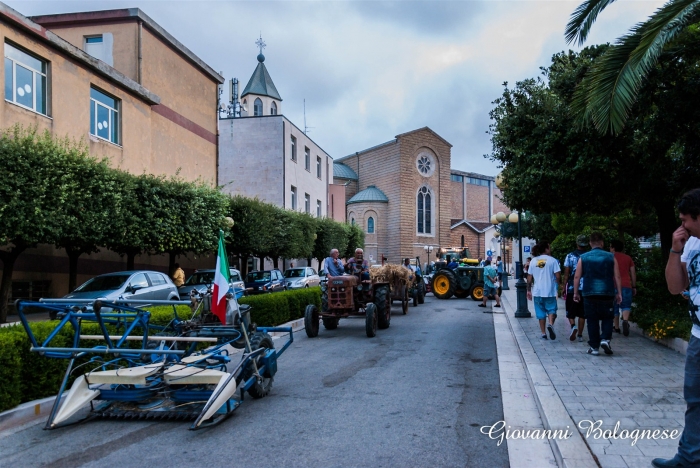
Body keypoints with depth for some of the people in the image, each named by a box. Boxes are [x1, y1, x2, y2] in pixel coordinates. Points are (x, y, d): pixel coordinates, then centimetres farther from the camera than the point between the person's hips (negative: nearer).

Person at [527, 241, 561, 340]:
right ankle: (550, 324, -19)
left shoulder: (533, 261, 5)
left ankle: (543, 333, 12)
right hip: (550, 291, -3)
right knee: (551, 309, 8)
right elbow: (558, 276, -10)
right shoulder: (552, 260, -5)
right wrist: (558, 287, 8)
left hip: (537, 292, 3)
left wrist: (529, 290, 13)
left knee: (541, 313, 11)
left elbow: (529, 278, 5)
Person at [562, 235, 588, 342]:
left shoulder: (570, 256, -2)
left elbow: (566, 274, -3)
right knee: (582, 314, 10)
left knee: (570, 312, 10)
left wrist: (564, 288, 3)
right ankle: (580, 335, 11)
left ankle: (573, 326, -16)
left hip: (572, 289, -1)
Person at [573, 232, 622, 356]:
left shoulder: (583, 258, 2)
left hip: (589, 294, 0)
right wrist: (619, 293, 6)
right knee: (607, 318, 15)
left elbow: (577, 277, 1)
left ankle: (594, 347, 8)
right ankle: (605, 339, -5)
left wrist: (576, 293, 7)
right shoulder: (611, 257, 2)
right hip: (607, 294, 0)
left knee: (592, 320, 6)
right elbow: (617, 277, 2)